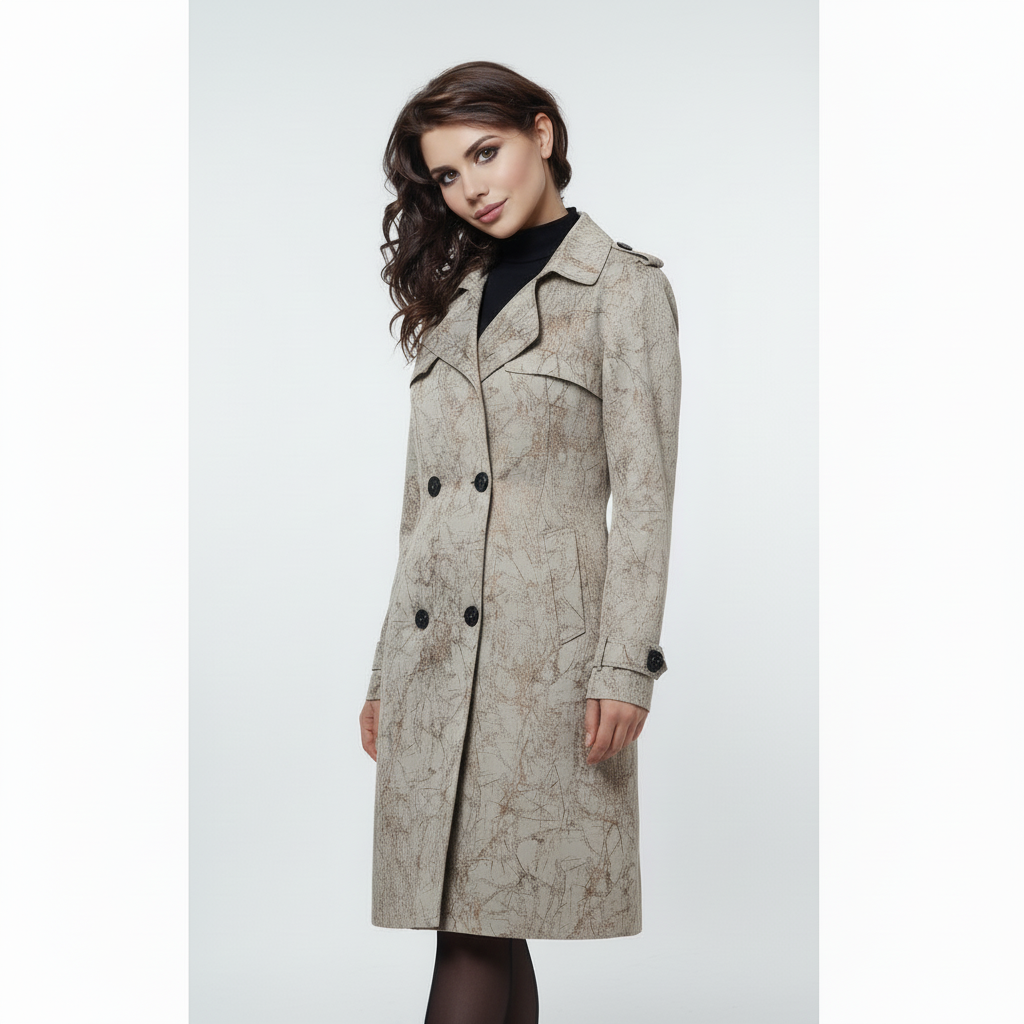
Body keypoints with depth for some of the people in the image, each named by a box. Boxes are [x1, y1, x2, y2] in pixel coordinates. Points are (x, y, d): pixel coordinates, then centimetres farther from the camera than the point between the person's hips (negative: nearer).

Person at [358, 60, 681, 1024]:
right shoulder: (451, 300, 19)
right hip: (432, 646, 6)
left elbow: (644, 493, -4)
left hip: (541, 642, -6)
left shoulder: (623, 285, 3)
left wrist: (624, 666, -12)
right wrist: (385, 669, 15)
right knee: (476, 923, 6)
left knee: (481, 924, -7)